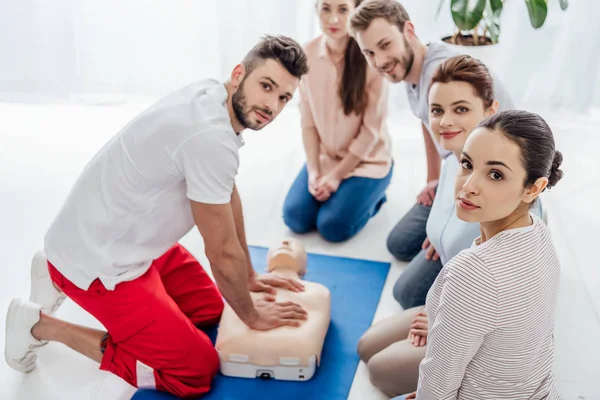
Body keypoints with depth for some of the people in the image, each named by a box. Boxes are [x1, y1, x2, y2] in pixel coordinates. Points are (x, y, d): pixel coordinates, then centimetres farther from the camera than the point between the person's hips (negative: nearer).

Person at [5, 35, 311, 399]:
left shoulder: (213, 98, -1)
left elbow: (229, 195, 12)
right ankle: (43, 326, 2)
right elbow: (223, 253, -21)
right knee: (197, 370, -6)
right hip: (97, 260, -10)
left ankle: (62, 279, 25)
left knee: (211, 309, 22)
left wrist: (249, 278, 16)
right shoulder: (211, 136, -30)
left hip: (127, 238, 10)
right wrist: (251, 315, -3)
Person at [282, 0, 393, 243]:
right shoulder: (308, 54, -8)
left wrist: (337, 176, -16)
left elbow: (371, 130, -16)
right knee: (295, 218, -9)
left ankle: (370, 195, 14)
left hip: (366, 159, -4)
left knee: (333, 226, -15)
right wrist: (313, 171, -12)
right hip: (324, 157, 4)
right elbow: (308, 121, -4)